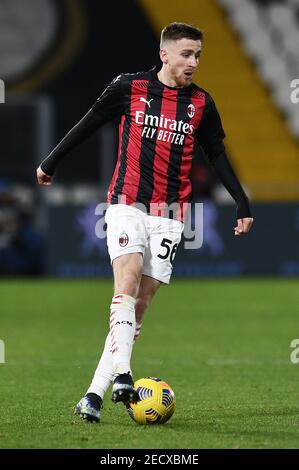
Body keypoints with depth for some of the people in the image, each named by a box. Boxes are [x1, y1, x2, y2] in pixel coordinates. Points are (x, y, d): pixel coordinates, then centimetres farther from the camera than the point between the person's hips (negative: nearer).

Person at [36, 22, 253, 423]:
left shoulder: (201, 104, 6)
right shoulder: (129, 88, -1)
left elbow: (217, 155, 18)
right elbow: (88, 125, 11)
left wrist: (243, 205, 17)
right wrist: (50, 163, 19)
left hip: (168, 214, 2)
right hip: (127, 204, -2)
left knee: (140, 302, -3)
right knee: (128, 279, -24)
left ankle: (96, 393, -2)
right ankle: (121, 375, -33)